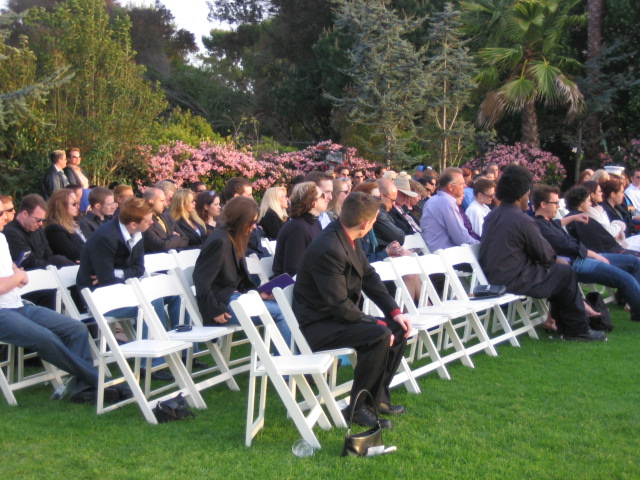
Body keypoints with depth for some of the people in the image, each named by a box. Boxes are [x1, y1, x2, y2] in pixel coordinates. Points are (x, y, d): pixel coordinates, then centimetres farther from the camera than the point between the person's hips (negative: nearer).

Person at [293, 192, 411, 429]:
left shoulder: (348, 239, 1)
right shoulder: (329, 249, -28)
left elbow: (369, 276, 11)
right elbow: (341, 306, -28)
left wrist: (395, 312, 1)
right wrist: (377, 324, -19)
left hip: (339, 316, 10)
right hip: (317, 326, -10)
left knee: (399, 329, 5)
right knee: (380, 335, -27)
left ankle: (378, 396, 14)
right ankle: (358, 407, -12)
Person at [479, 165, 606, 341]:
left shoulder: (492, 216, 8)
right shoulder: (522, 220, -18)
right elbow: (546, 255, -9)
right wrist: (557, 260, 14)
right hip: (514, 282, -9)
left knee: (557, 268, 23)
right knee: (566, 272, 6)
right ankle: (578, 330, 16)